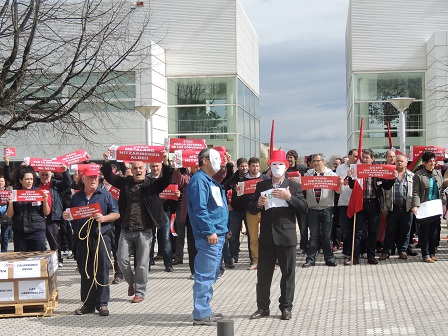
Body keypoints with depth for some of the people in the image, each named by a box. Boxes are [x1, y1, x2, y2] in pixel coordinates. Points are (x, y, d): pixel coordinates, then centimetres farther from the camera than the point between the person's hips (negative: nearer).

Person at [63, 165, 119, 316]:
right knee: (85, 272, 7)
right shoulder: (76, 197, 14)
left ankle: (102, 303, 5)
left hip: (101, 238, -3)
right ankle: (88, 304, 16)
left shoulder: (105, 195, 5)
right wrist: (66, 217, 0)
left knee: (102, 272, -3)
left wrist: (104, 218, -14)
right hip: (82, 239, 3)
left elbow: (116, 214, 3)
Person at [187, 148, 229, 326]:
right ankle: (201, 314, -4)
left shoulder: (212, 181, 20)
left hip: (217, 235, 11)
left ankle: (204, 310, 22)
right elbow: (199, 209, -20)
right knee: (205, 275, -8)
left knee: (210, 275, 15)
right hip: (209, 236, -11)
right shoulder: (199, 180, -12)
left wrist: (222, 230, 19)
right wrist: (209, 231, -22)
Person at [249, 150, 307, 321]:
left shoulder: (294, 186, 4)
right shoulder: (261, 186, 10)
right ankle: (263, 307, 14)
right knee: (263, 273, 5)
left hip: (286, 236, -2)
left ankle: (286, 307, 12)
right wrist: (258, 204, -12)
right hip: (266, 236, 2)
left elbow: (304, 208, -6)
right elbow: (252, 210, 9)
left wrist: (289, 197, -19)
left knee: (288, 273, 3)